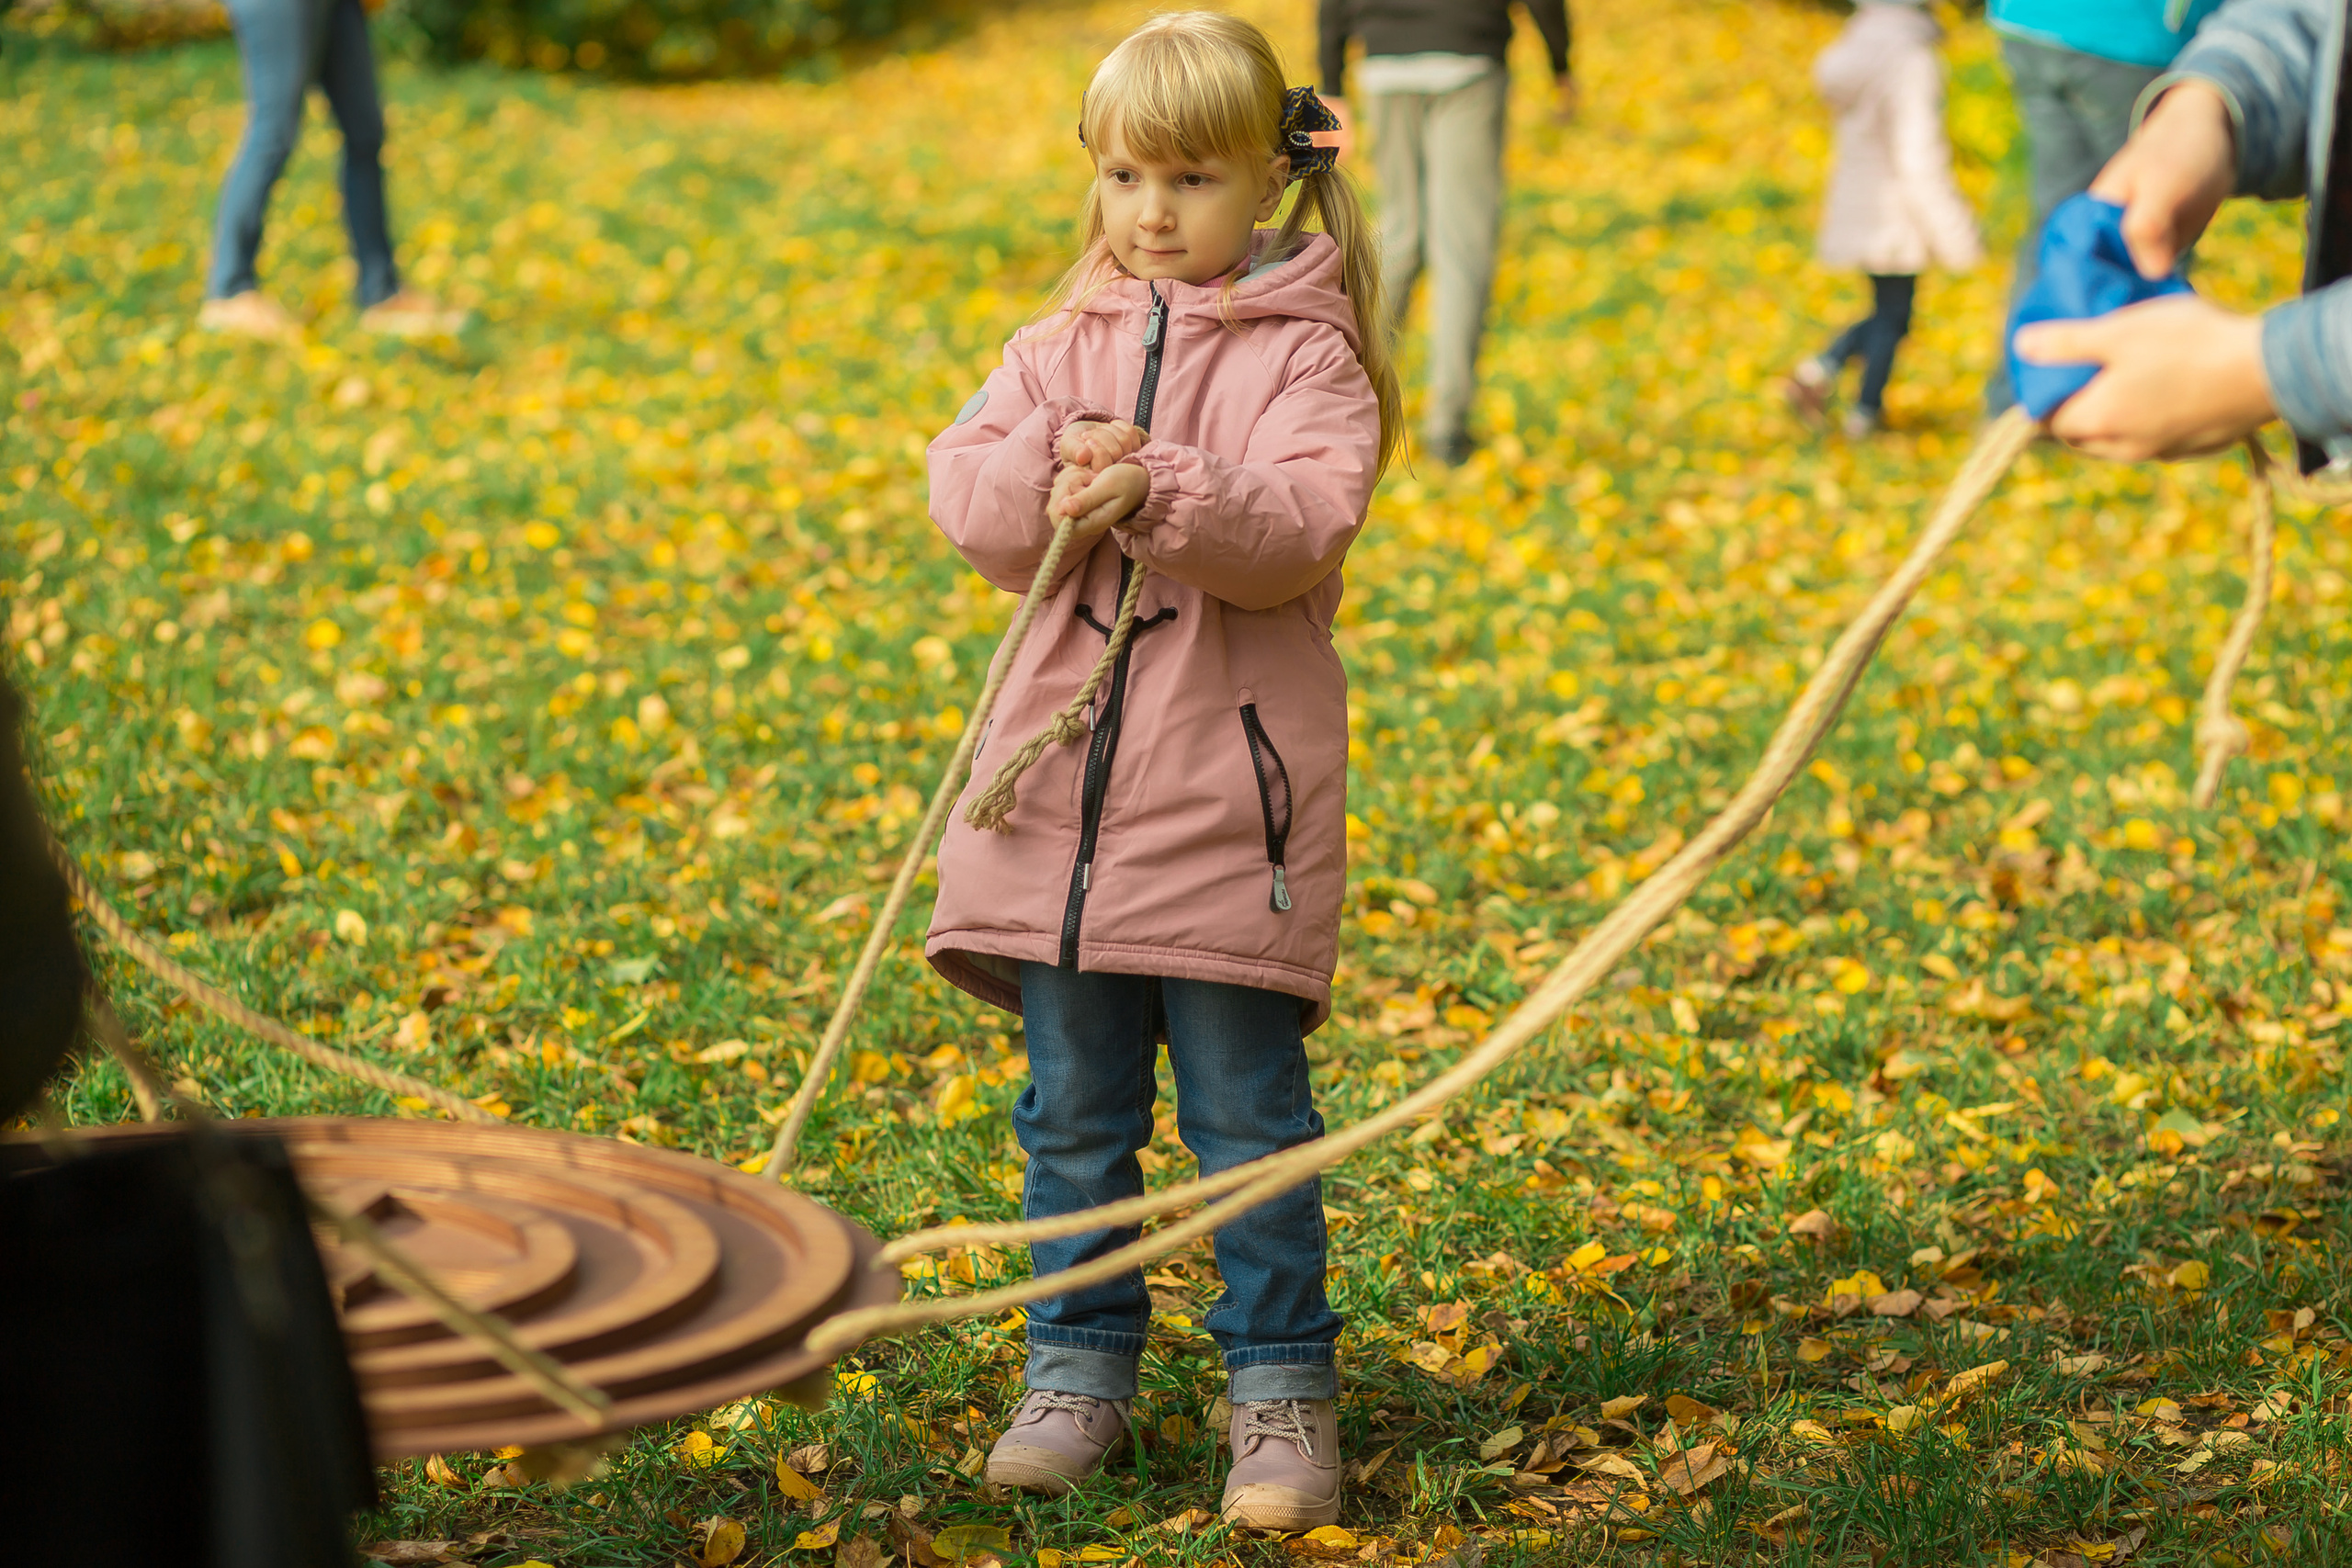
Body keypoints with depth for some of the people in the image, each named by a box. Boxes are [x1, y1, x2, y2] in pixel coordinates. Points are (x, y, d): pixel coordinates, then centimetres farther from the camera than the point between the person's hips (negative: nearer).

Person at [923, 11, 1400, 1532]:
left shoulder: (1306, 350, -1)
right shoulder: (1064, 343, 11)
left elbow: (1301, 526, -16)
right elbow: (966, 497, 0)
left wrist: (1158, 492, -30)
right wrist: (1053, 474, -20)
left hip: (1230, 793, -4)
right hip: (1065, 781, 4)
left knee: (1248, 1114, 1)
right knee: (1074, 1109, 11)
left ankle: (1282, 1389, 11)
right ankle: (1081, 1373, 23)